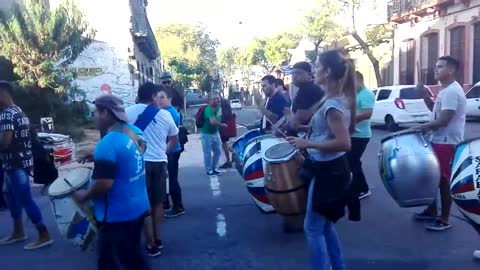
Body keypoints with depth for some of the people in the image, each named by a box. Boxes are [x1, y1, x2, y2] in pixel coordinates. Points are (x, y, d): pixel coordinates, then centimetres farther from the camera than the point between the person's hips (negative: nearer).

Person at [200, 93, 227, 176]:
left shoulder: (219, 107, 2)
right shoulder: (209, 109, -26)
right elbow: (213, 121, -39)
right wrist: (223, 125, -24)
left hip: (215, 133, 8)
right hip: (206, 134, -8)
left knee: (218, 151, 12)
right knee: (207, 153, -1)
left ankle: (214, 168, 25)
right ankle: (209, 170, 11)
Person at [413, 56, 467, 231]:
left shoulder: (452, 91, -19)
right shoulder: (445, 90, 14)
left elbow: (443, 120, -25)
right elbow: (435, 110, 22)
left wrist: (421, 127, -16)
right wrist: (425, 95, 7)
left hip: (447, 143, -11)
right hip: (439, 141, 11)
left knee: (443, 180, -3)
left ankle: (444, 220, 7)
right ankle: (432, 210, 31)